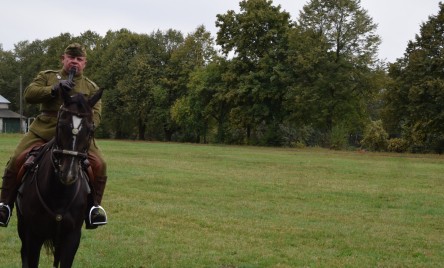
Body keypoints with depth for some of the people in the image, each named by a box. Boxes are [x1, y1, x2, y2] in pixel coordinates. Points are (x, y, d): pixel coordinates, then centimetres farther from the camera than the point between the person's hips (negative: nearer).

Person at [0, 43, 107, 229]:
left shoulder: (91, 87, 17)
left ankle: (94, 206, -4)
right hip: (42, 131, 0)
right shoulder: (47, 77, 15)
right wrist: (54, 89, -15)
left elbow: (96, 113, 5)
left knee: (99, 165, -20)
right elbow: (29, 94, -1)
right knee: (16, 160, -18)